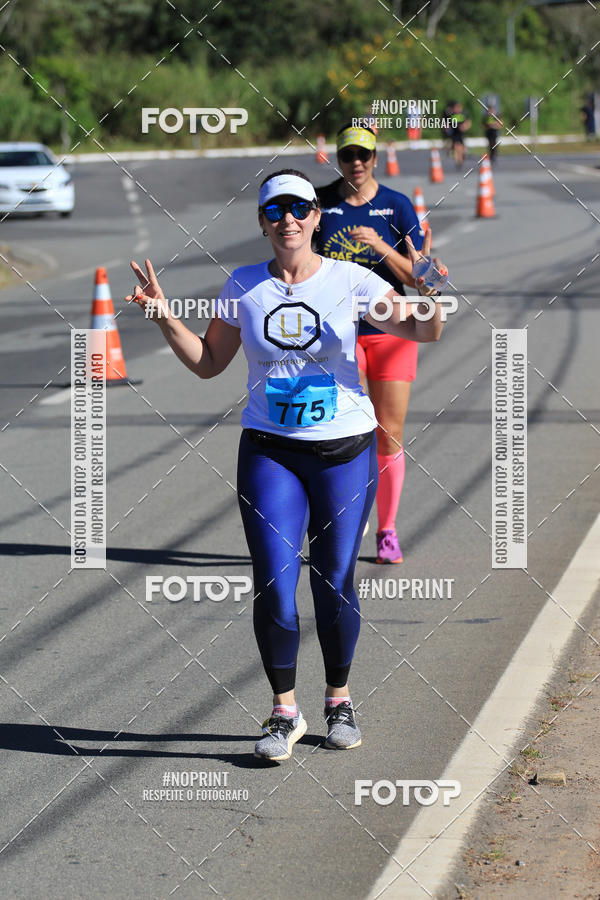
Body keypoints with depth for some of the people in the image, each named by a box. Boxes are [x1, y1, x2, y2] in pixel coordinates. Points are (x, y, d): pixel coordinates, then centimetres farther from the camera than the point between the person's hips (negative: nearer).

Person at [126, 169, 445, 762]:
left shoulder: (349, 281, -2)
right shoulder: (245, 286, 4)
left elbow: (424, 331, -5)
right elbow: (207, 362, 12)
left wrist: (428, 289, -25)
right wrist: (165, 318, -2)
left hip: (345, 450, -1)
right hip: (269, 451, 1)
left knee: (334, 582, 3)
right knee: (273, 584, -7)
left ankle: (338, 702, 23)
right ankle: (284, 713, 5)